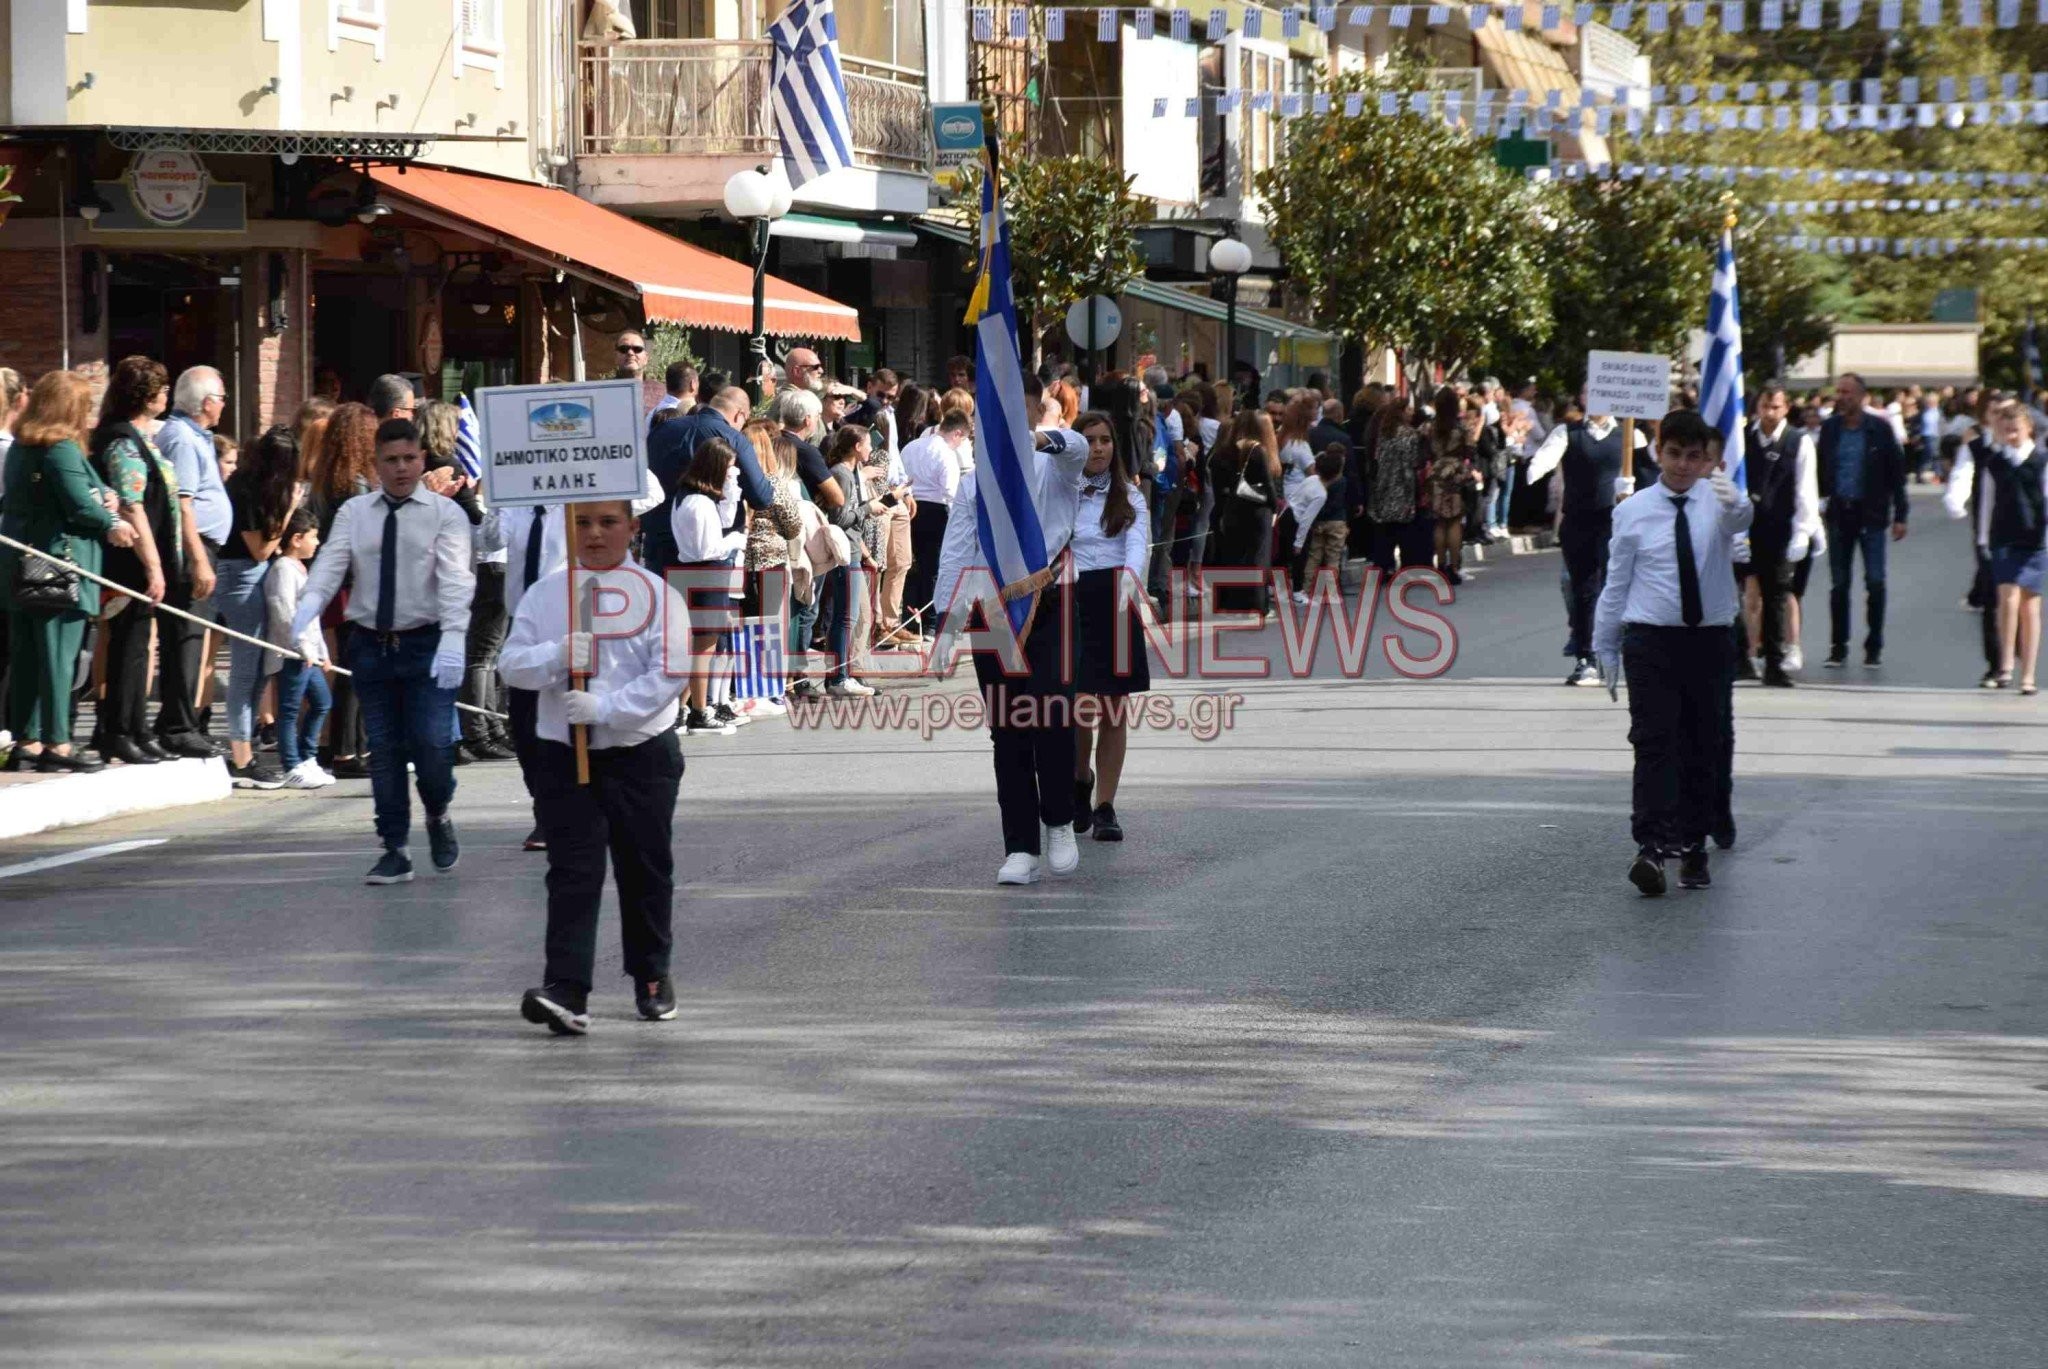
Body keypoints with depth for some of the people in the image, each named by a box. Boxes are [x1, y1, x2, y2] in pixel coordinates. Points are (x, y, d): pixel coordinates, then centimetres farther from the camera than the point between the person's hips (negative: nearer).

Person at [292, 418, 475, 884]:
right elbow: (329, 565, -6)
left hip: (426, 643, -3)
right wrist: (307, 608, -26)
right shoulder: (354, 513, 6)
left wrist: (453, 638, -27)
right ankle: (395, 850, 15)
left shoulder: (445, 514, -2)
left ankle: (438, 816, 22)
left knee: (431, 745, -9)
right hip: (370, 644, 3)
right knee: (384, 751, 7)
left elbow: (456, 579, -13)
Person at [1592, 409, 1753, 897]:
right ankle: (1651, 847, -22)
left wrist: (1733, 502, -50)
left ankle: (1693, 848, 20)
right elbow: (1616, 582, 9)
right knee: (1654, 743, -12)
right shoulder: (1634, 510, 3)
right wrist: (1605, 648, 11)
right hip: (1651, 641, -1)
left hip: (1709, 641, 1)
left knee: (1702, 748, 8)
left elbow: (1741, 518, -26)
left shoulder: (1716, 501, 0)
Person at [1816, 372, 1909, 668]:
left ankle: (1874, 647, 6)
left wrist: (1900, 515, -5)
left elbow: (1897, 472, -2)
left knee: (1875, 582, -4)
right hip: (1839, 512, 3)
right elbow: (1822, 470, 12)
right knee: (1839, 583, 6)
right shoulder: (1830, 429, 6)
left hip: (1871, 513, -3)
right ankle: (1838, 647, 12)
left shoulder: (1879, 429, -4)